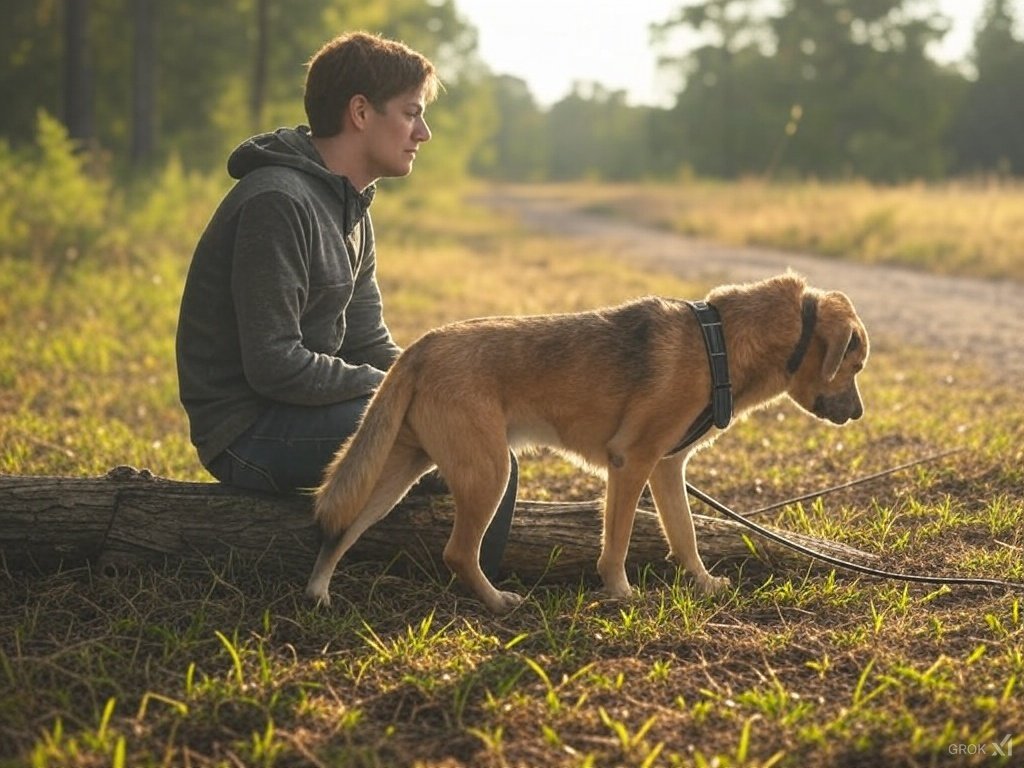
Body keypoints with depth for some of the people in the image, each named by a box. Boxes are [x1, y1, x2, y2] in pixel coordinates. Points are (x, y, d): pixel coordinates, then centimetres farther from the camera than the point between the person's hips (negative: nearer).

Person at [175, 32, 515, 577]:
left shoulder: (349, 209, 13)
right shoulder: (277, 203, -19)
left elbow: (369, 345, 13)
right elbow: (273, 365, -24)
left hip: (296, 411, 11)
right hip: (248, 433, -11)